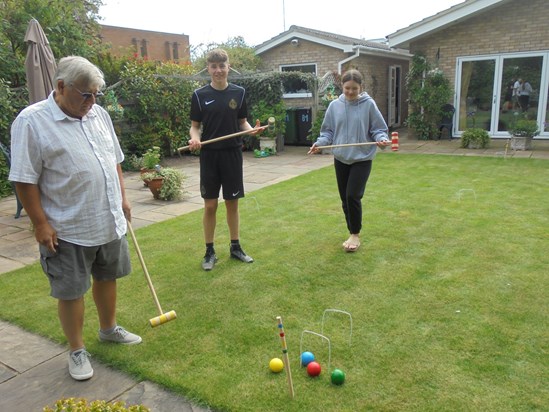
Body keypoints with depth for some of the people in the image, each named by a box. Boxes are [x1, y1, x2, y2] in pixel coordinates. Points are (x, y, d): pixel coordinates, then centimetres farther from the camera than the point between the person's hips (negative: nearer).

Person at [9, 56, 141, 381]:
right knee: (71, 291, 7)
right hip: (67, 230, -6)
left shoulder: (99, 114, 6)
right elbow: (25, 180, -15)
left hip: (110, 222, 6)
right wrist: (40, 223, -16)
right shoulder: (32, 121, -14)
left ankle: (109, 329, 41)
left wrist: (122, 198, 12)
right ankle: (77, 351, 25)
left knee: (107, 278, 20)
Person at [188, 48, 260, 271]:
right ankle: (210, 251, 17)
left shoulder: (239, 92, 3)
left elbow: (242, 122, 9)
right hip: (209, 155, -1)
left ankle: (235, 247, 24)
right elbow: (195, 126, 2)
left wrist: (251, 130, -13)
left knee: (232, 203, 9)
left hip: (233, 154, 1)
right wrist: (194, 138, -20)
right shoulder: (200, 95, -2)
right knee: (210, 205, 3)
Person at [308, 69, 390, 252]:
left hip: (362, 159, -3)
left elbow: (379, 129, -3)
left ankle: (355, 235, 8)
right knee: (345, 199, 8)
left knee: (353, 196, -12)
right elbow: (328, 131, 6)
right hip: (341, 159, 4)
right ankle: (352, 234, 25)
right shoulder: (334, 106, 1)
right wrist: (320, 143, -11)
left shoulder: (368, 104, -6)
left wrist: (382, 139, -23)